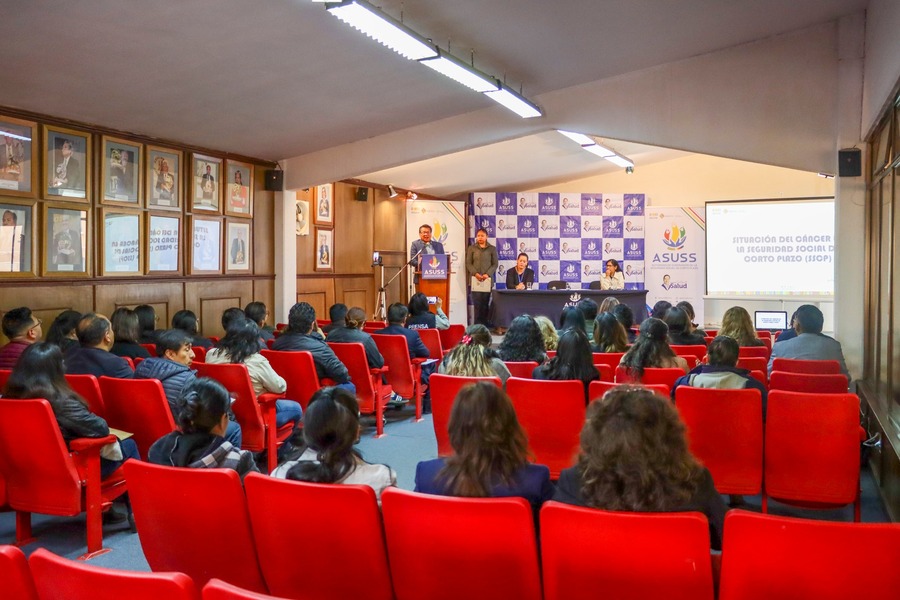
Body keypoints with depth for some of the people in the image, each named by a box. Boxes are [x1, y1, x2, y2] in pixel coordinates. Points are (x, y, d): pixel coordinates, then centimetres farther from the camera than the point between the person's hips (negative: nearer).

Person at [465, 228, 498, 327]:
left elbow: (495, 264, 6)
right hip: (475, 279, 0)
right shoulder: (471, 248, 10)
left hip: (487, 279, 0)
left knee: (486, 302, -3)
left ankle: (485, 325, 0)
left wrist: (488, 274, -10)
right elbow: (468, 263, 5)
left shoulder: (492, 249, 10)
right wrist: (475, 273, -11)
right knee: (477, 302, -6)